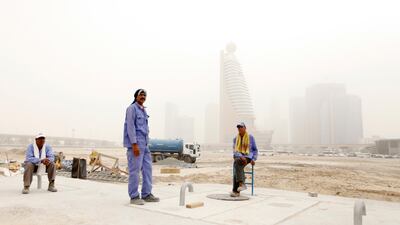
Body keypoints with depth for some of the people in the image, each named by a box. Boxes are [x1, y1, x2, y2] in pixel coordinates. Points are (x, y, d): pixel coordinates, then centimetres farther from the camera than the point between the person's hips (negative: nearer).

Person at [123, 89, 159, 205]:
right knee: (135, 170, -5)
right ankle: (134, 197, 3)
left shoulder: (143, 110, 20)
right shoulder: (132, 108, -6)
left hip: (144, 144, 9)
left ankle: (146, 194, 15)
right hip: (135, 144, -9)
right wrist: (134, 144, -20)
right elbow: (130, 127, -15)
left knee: (147, 168, 8)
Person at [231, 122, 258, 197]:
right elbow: (235, 151, 0)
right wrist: (241, 157, -20)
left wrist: (253, 159, -8)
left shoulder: (251, 137, 5)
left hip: (247, 157, -3)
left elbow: (255, 150, 9)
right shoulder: (235, 139, 10)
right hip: (238, 157, 3)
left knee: (236, 162, -34)